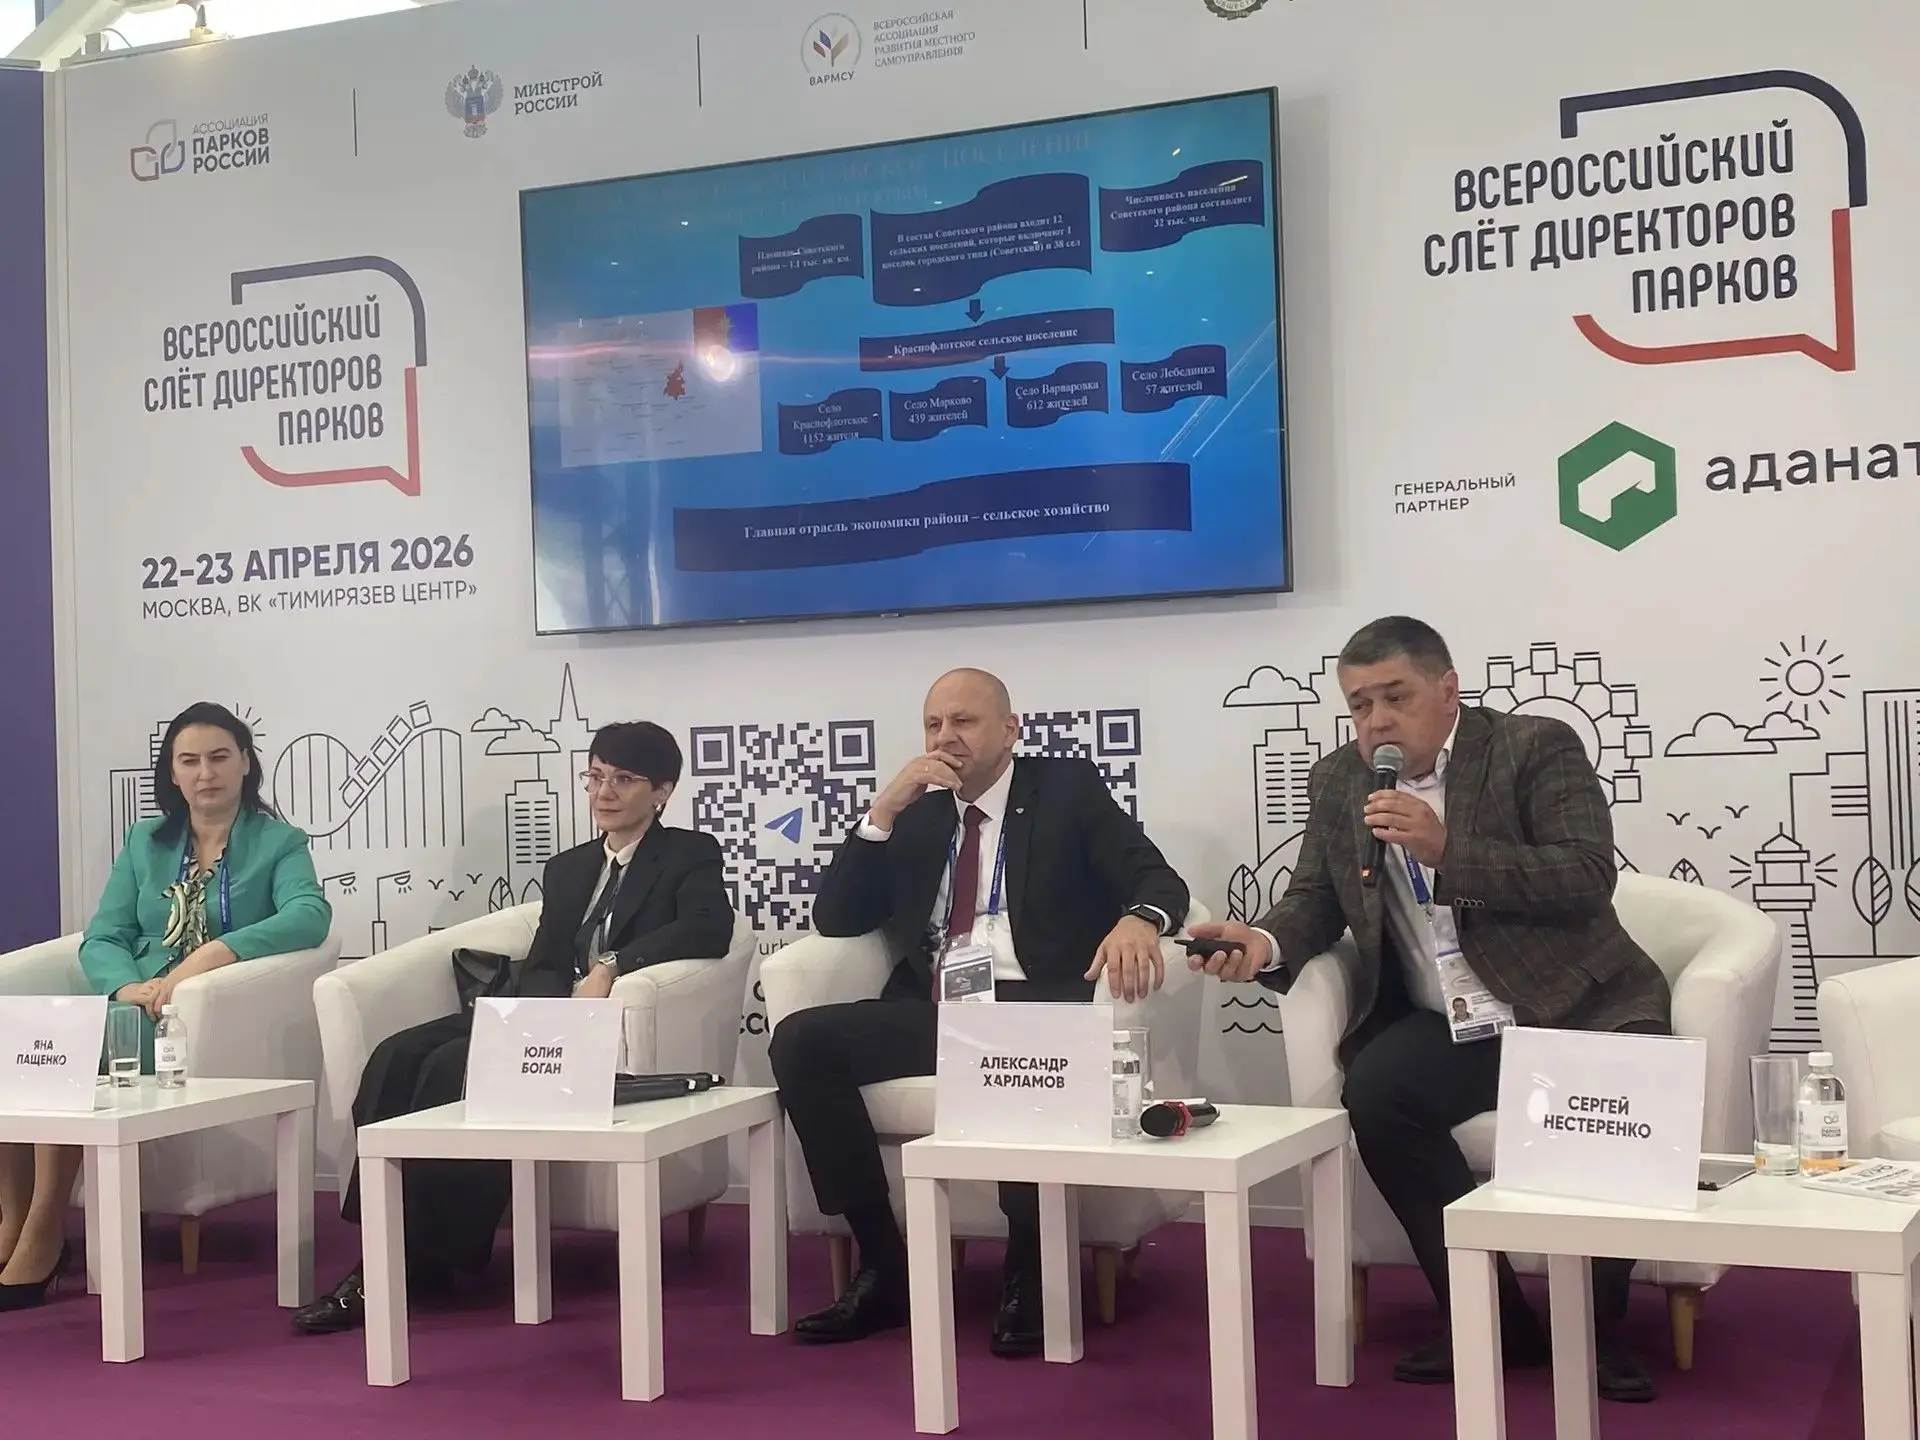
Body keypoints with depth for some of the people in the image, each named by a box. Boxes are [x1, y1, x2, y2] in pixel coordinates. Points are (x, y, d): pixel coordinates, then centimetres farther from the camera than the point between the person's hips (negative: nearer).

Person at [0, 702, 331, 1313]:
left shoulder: (278, 843, 7)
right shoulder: (145, 842, 20)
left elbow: (310, 915, -14)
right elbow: (101, 938, 9)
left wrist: (214, 953, -28)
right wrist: (127, 986, -15)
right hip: (132, 1007, 5)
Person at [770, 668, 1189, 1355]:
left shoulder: (1068, 789, 10)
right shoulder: (916, 815, 19)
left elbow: (1157, 879, -3)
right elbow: (834, 919, 11)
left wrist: (1137, 919, -29)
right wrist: (884, 810, -1)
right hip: (935, 1013, 4)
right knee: (800, 1039, -19)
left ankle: (1028, 1270, -16)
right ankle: (883, 1265, -13)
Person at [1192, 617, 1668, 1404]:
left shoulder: (1537, 747, -6)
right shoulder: (1337, 781, 9)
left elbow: (1588, 877, -17)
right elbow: (1315, 898, 13)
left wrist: (1447, 849, -25)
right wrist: (1265, 941, -11)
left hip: (1577, 1003, -3)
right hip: (1447, 1024, 4)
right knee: (1373, 1093, -26)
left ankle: (1598, 1324, -6)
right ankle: (1491, 1315, -10)